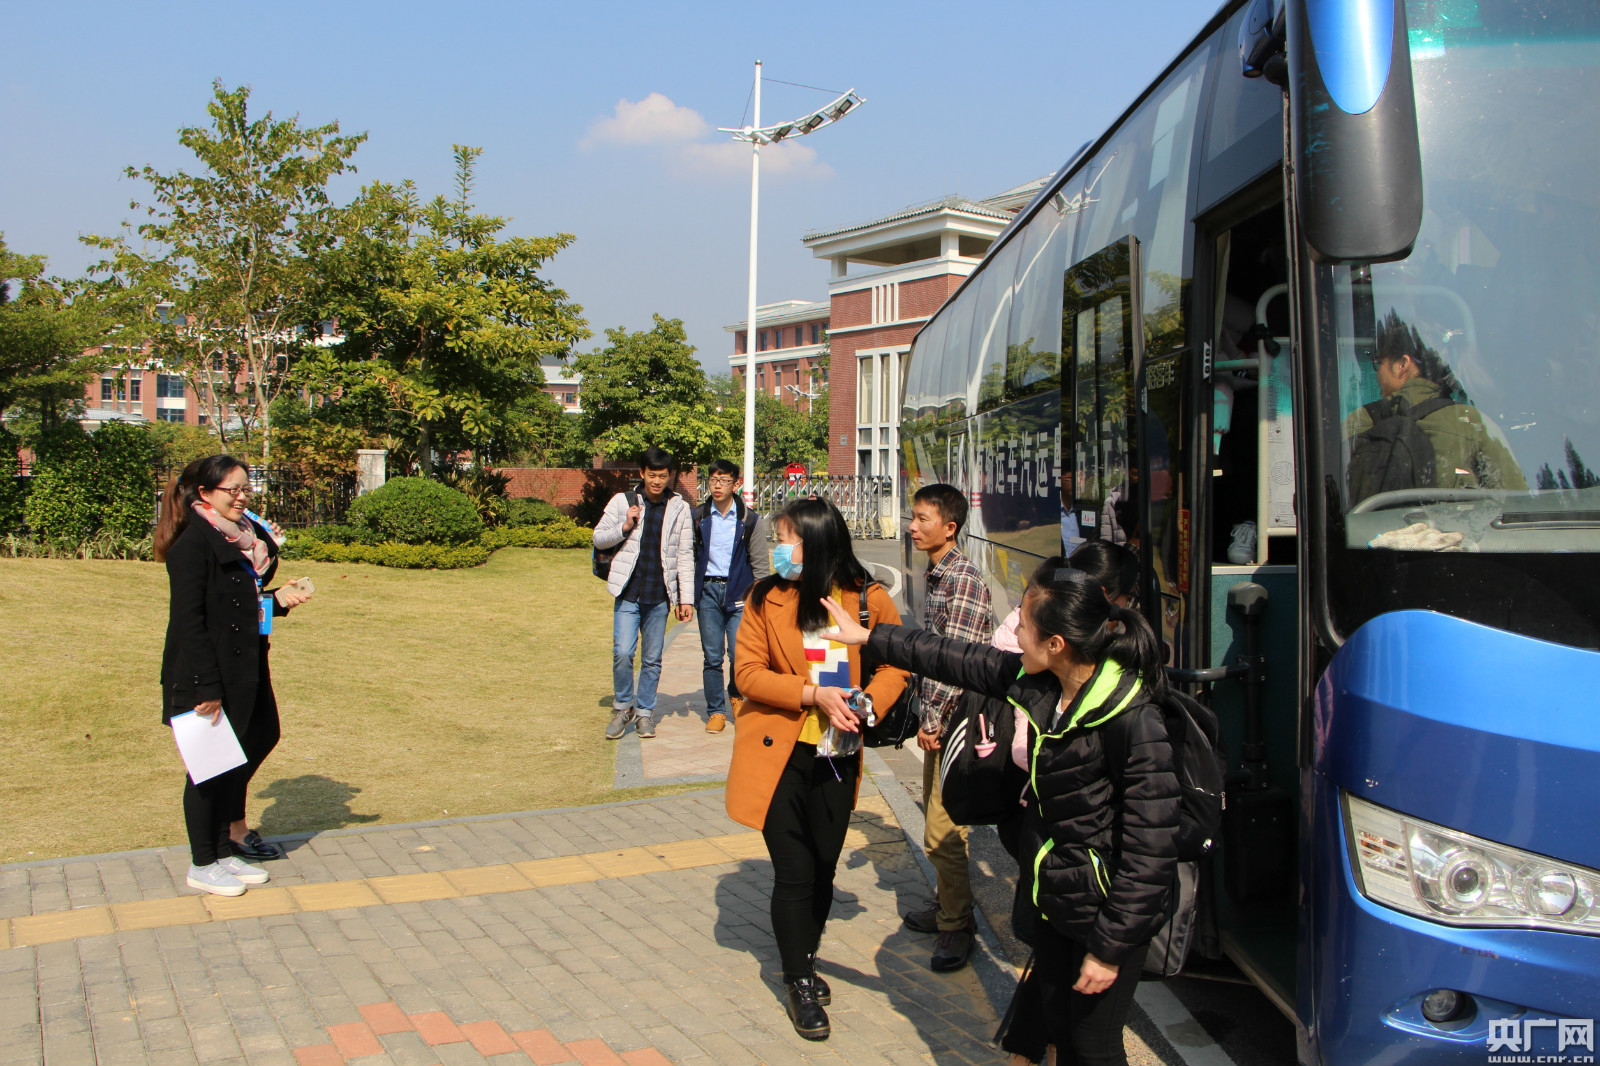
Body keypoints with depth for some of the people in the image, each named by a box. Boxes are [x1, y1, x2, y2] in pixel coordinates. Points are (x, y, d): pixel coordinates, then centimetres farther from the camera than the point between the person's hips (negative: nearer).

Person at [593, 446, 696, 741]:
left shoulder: (679, 509, 4)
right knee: (622, 653, -11)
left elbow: (685, 556, 5)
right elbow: (598, 538, 7)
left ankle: (645, 712, 24)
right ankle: (622, 706, 11)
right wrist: (624, 527, -11)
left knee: (652, 659, 7)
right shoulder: (622, 501, 2)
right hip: (628, 593, -1)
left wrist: (686, 598, 1)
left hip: (659, 596, 1)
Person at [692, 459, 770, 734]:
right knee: (712, 656, 2)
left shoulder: (750, 520, 2)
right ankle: (716, 711, 16)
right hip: (708, 590, 1)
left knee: (739, 653, -9)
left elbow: (760, 564, 3)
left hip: (738, 592, -1)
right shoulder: (698, 517, 6)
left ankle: (736, 694, 20)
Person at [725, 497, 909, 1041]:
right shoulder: (765, 598, -5)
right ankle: (798, 982, 21)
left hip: (837, 755, 1)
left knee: (823, 867, 14)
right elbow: (747, 671, -8)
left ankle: (806, 961, 38)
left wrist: (865, 704, -15)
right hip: (779, 753, -1)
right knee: (794, 871, 1)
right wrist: (813, 694, -19)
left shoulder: (869, 599, -5)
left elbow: (895, 664, 3)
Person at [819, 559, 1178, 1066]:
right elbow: (954, 659, 8)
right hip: (1049, 897, 6)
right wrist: (867, 637, 14)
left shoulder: (1134, 722, -27)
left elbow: (1152, 852, -24)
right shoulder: (1035, 681, -7)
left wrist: (1110, 948, -20)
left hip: (1107, 909, -6)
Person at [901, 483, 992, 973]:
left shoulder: (964, 580, -18)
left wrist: (934, 718, -17)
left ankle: (956, 927, 10)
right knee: (936, 818, 19)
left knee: (943, 831, -4)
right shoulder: (937, 576, 12)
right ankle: (945, 906, 33)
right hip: (936, 717, 10)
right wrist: (926, 716, 12)